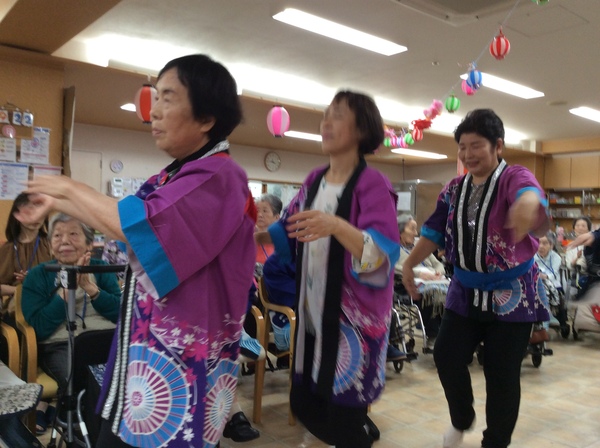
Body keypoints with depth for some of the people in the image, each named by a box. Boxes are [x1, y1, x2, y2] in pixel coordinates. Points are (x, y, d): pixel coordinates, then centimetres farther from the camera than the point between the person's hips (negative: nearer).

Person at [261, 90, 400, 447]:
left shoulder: (373, 184, -13)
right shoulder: (314, 181, 7)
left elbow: (383, 255, -25)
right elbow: (287, 234, 17)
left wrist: (337, 226, -40)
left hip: (353, 320, -6)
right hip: (312, 317, 7)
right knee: (303, 405, 17)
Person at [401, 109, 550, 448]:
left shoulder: (516, 177, -13)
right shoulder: (454, 189, 5)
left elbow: (529, 193, -38)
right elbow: (435, 231, 7)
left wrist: (528, 204, -63)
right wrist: (410, 263, -8)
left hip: (512, 293, -5)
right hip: (465, 292, 5)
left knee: (502, 374, 3)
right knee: (447, 356, 4)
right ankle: (462, 419, 32)